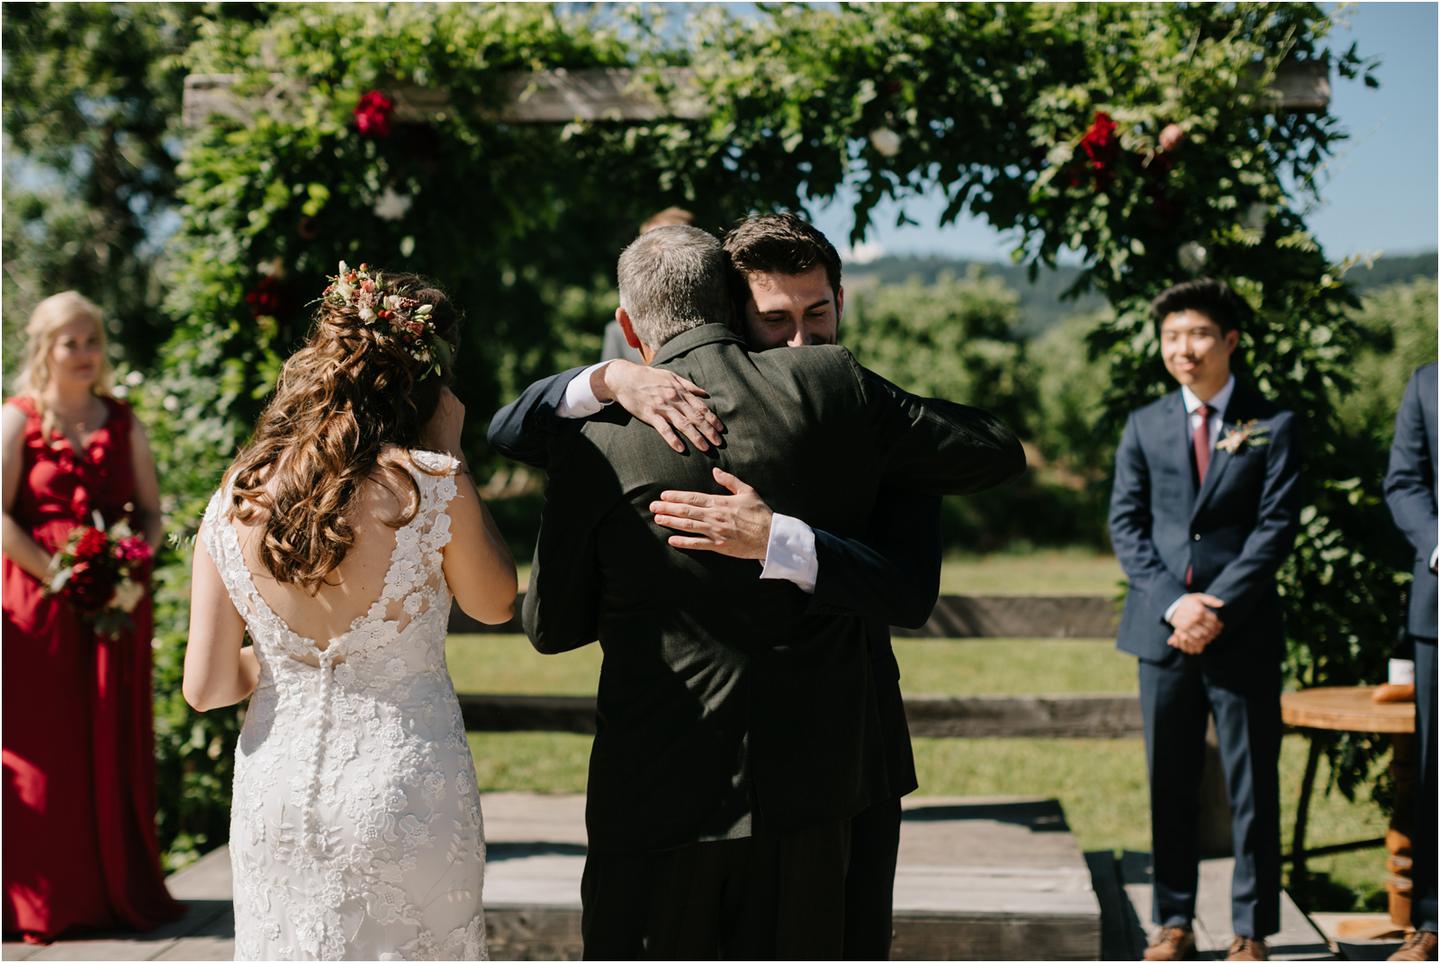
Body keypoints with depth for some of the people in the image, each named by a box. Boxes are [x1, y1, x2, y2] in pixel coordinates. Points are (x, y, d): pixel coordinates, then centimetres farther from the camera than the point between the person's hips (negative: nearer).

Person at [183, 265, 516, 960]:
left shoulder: (234, 502, -6)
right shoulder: (430, 486, -18)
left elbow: (207, 687, -3)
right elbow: (494, 605, 1)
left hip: (277, 795, 4)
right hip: (405, 790, -3)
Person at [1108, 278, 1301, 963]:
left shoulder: (1273, 426, 4)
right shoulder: (1144, 427, 11)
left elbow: (1277, 526, -4)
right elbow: (1126, 524, 5)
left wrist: (1218, 606, -13)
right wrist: (1174, 603, -9)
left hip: (1243, 631, -2)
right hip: (1162, 628, 2)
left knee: (1252, 788, 1)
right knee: (1169, 785, 7)